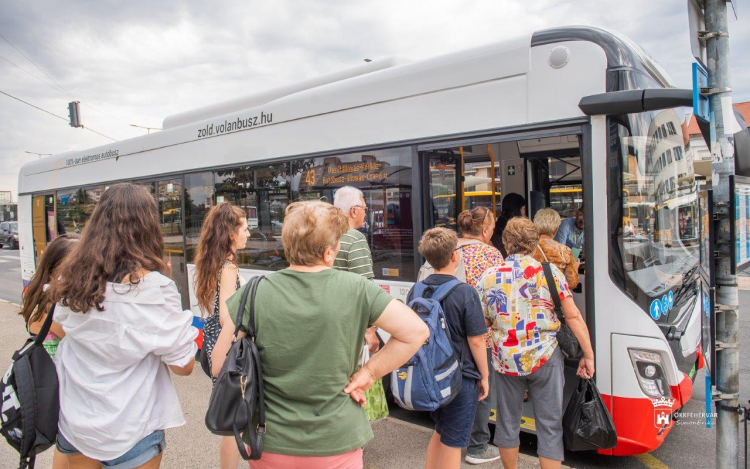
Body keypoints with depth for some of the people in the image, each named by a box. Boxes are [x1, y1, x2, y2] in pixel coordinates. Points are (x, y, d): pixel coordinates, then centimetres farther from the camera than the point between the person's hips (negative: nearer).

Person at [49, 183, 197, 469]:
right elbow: (183, 365, -17)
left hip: (73, 424, 5)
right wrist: (185, 328, 0)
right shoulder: (153, 288, -23)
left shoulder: (69, 280, -6)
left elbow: (59, 330, 11)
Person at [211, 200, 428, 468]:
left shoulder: (255, 293, -14)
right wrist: (369, 373, -7)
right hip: (338, 444, -1)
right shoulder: (355, 289, -15)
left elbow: (219, 366, -9)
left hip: (271, 445, 2)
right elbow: (416, 331, -14)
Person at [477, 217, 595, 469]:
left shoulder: (489, 277, -1)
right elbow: (573, 317, -6)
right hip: (544, 358, -1)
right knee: (550, 425, 11)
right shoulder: (549, 272, -5)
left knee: (507, 422, 17)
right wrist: (588, 355, 0)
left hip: (505, 361, 2)